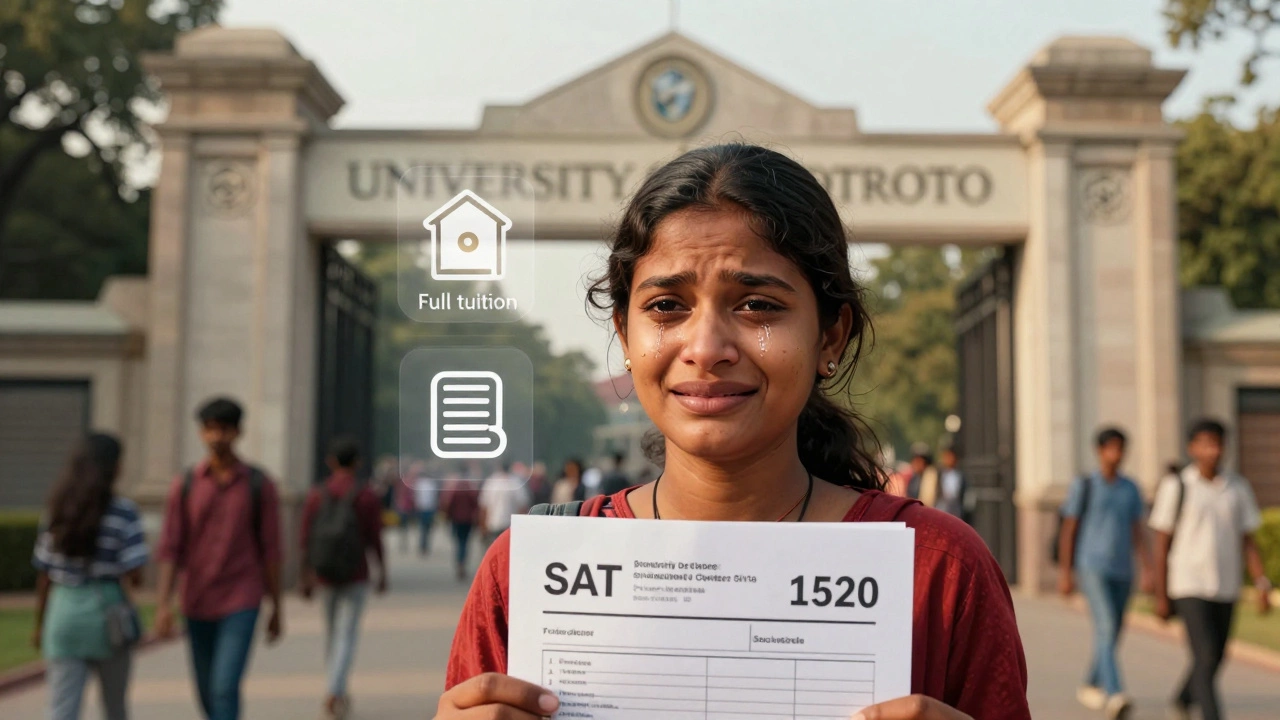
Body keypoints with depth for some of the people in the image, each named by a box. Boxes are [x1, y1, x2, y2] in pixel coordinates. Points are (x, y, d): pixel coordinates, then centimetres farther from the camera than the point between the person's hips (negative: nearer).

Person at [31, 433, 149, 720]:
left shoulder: (56, 510, 5)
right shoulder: (123, 511, -8)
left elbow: (44, 575, 7)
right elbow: (135, 576, -12)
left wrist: (40, 625, 16)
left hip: (64, 610, 3)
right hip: (107, 610, -3)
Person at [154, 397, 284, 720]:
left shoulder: (260, 486, -5)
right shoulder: (184, 486, 0)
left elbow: (270, 550, -1)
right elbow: (170, 549, -3)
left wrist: (277, 609, 2)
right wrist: (163, 604, -15)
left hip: (241, 604, -3)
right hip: (198, 606, 3)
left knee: (225, 689, -16)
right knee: (207, 693, 16)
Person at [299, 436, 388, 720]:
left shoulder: (316, 495, -2)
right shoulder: (368, 496, -10)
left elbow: (305, 539, -2)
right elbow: (375, 540, -9)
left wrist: (307, 578, 6)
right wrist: (382, 574, 4)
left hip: (325, 574, 3)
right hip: (356, 576, -3)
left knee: (332, 633, 19)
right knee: (346, 637, -4)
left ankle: (338, 693, 30)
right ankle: (334, 694, -20)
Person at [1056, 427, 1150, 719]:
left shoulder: (1131, 489, 10)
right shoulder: (1083, 486, -2)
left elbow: (1138, 532, 10)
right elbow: (1068, 530, 0)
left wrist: (1149, 569, 0)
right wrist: (1065, 572, -3)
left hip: (1122, 572, 5)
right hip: (1092, 567, -5)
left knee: (1112, 634, 12)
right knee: (1106, 628, -19)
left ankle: (1090, 687, 32)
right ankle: (1114, 695, -26)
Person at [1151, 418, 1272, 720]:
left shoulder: (1238, 488, 4)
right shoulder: (1175, 487, -5)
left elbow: (1247, 540, 7)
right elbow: (1161, 543, -2)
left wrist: (1262, 584, -6)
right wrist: (1161, 596, -3)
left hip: (1226, 588, 4)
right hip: (1189, 587, -4)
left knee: (1215, 659, 15)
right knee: (1206, 658, -13)